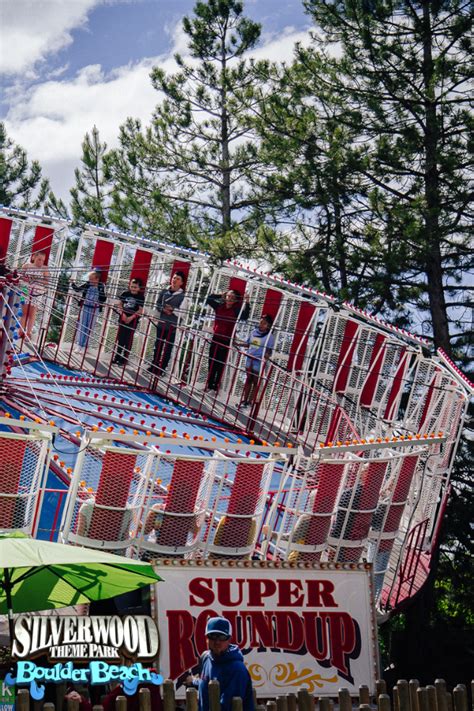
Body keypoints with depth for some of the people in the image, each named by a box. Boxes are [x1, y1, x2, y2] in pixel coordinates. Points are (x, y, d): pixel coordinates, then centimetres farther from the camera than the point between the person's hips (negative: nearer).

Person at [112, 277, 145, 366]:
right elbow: (120, 305, 8)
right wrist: (122, 314, -9)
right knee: (120, 339, 10)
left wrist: (132, 317, -21)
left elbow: (140, 310, -10)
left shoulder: (140, 297, -7)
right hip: (123, 318, 4)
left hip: (132, 321, -4)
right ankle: (117, 357, 20)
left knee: (128, 340, 2)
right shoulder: (125, 294, 3)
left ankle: (124, 359, 9)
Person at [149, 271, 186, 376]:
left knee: (168, 349, 3)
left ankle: (161, 369, 11)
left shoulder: (182, 296, -8)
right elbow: (158, 304, 9)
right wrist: (164, 309, -9)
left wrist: (173, 310, -22)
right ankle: (154, 366, 27)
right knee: (158, 346, 15)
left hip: (173, 327, -4)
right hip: (161, 324, 4)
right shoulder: (164, 291, 6)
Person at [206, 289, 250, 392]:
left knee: (221, 365, -3)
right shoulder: (219, 306, 4)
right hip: (216, 337, 5)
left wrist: (246, 303, -34)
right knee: (212, 363, 10)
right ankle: (209, 385, 20)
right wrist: (220, 296, 4)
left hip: (226, 340, -5)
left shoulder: (236, 310, -9)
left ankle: (216, 387, 2)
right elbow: (209, 299, 12)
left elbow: (244, 316, -26)